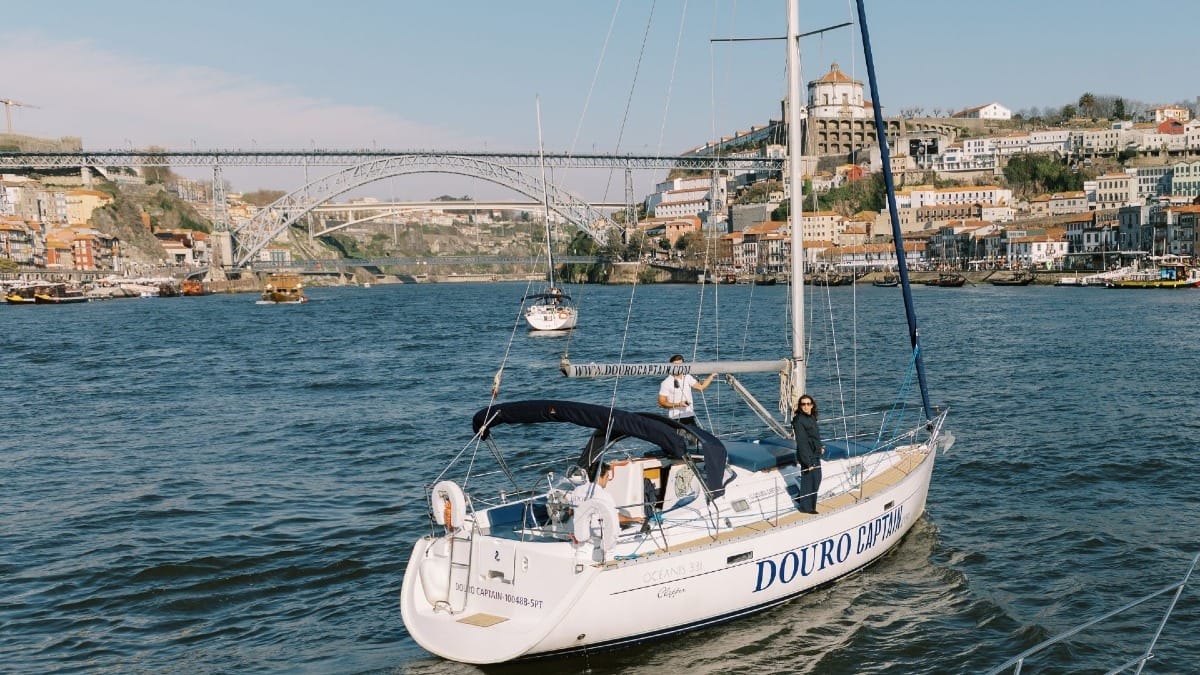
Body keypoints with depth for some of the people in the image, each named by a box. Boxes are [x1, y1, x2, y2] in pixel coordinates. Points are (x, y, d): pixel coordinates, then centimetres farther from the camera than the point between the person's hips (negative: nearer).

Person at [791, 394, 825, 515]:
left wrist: (820, 446, 6)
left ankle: (802, 499, 39)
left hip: (815, 455, 9)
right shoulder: (799, 420, -21)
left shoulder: (811, 418, 6)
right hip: (808, 456, -9)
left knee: (817, 479, 22)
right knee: (809, 481, 1)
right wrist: (807, 462, -25)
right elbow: (802, 442, -24)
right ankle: (806, 507, 16)